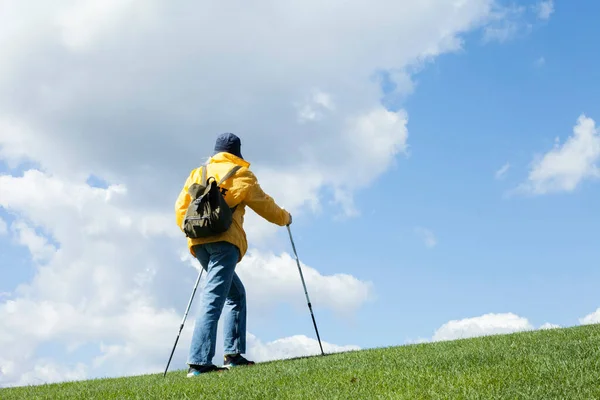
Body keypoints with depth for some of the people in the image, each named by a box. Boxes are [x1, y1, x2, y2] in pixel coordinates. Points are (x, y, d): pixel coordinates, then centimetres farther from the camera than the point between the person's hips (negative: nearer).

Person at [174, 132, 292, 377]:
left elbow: (181, 207, 19)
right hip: (224, 240, -6)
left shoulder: (198, 173, 23)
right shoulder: (240, 175, 8)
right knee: (213, 298, -14)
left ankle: (233, 354, 11)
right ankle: (198, 362, -24)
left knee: (235, 294, 19)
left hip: (198, 242, 6)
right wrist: (285, 218, 31)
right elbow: (264, 205, 14)